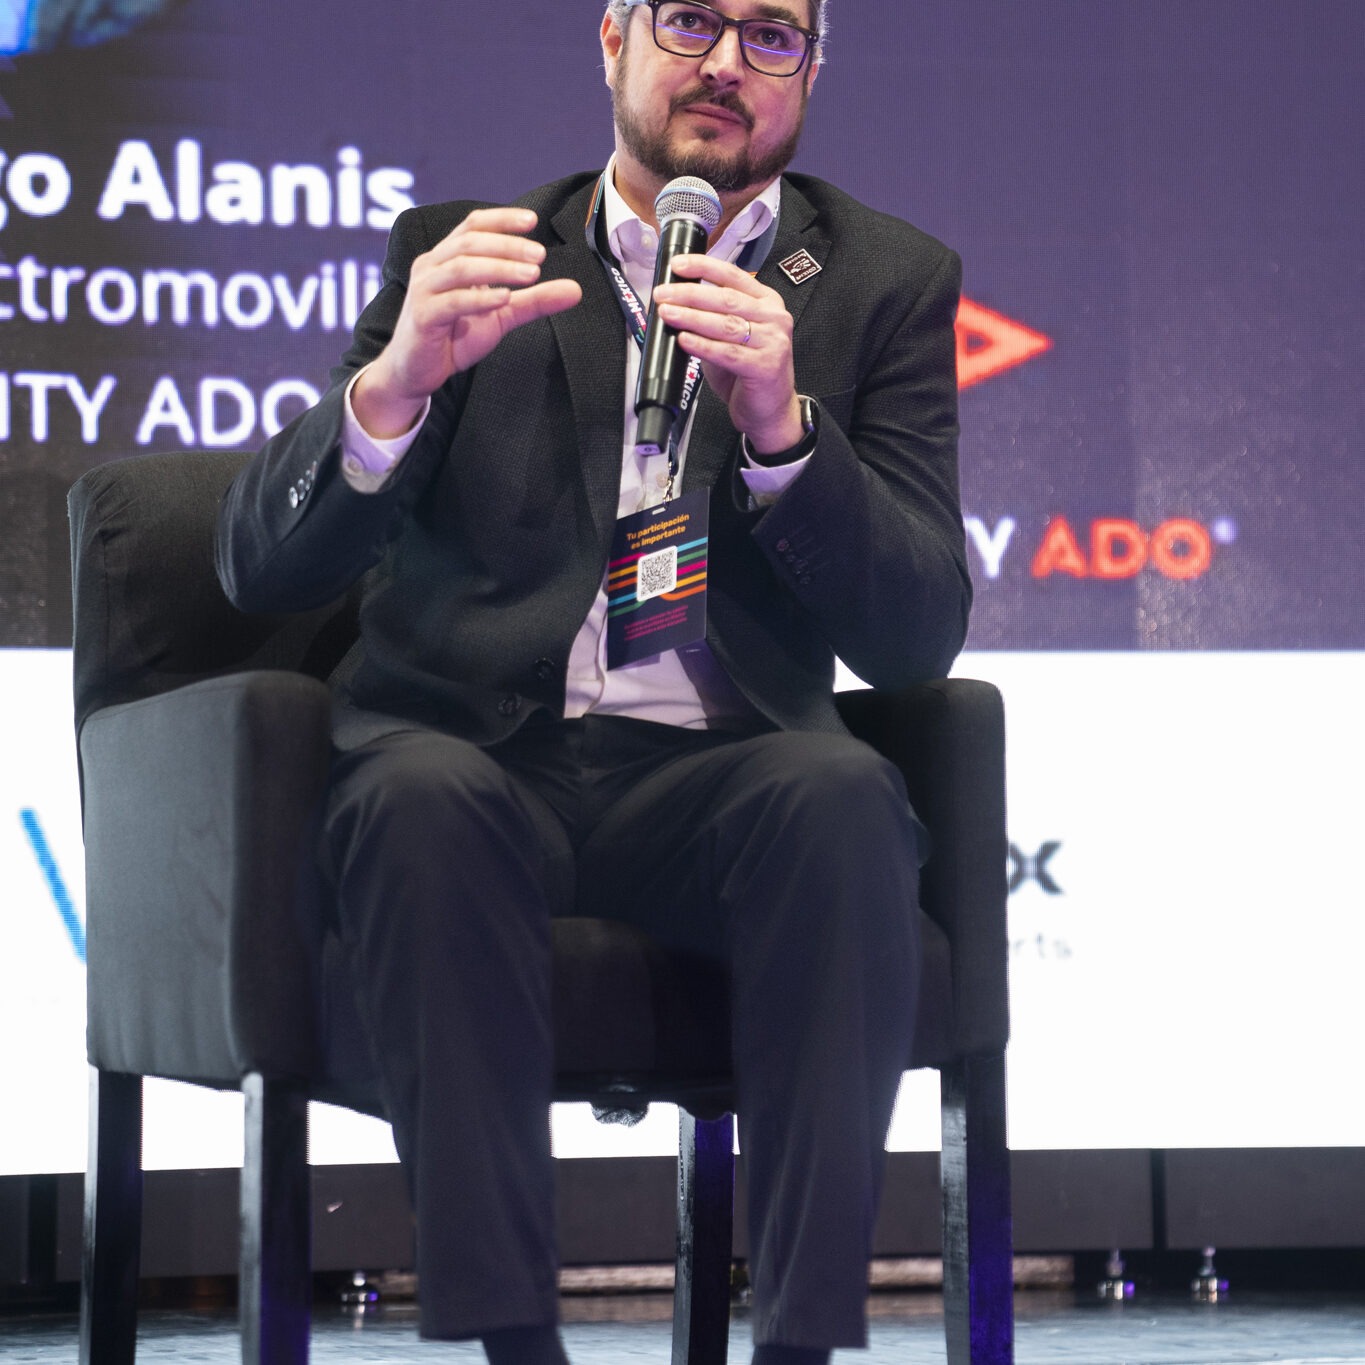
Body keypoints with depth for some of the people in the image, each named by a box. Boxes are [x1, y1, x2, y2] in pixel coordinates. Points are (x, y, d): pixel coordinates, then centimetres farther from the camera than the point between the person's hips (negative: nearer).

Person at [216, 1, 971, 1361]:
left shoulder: (887, 281, 10)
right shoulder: (463, 251, 10)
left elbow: (917, 635, -1)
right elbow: (261, 563, 1)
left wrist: (780, 425, -19)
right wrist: (396, 381, -19)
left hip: (720, 778, 0)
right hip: (472, 755, 0)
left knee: (841, 791, -33)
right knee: (420, 795, -34)